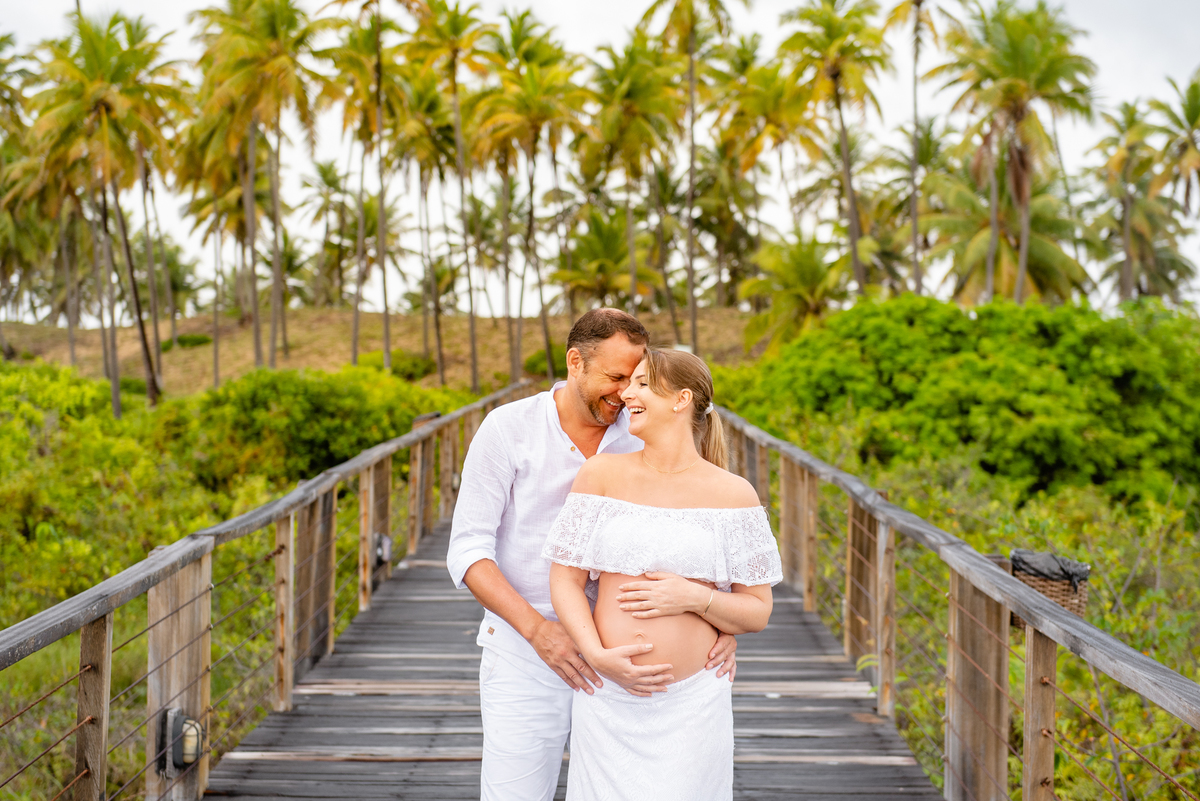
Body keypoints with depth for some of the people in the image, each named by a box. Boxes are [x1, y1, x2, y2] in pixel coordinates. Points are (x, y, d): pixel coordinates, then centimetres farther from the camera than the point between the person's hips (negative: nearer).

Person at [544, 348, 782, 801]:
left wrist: (694, 598, -16)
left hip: (692, 701, -1)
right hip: (607, 692, 1)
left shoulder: (733, 494, 0)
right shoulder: (601, 474, 2)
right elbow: (565, 581, 2)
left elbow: (758, 613, 2)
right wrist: (598, 656, -13)